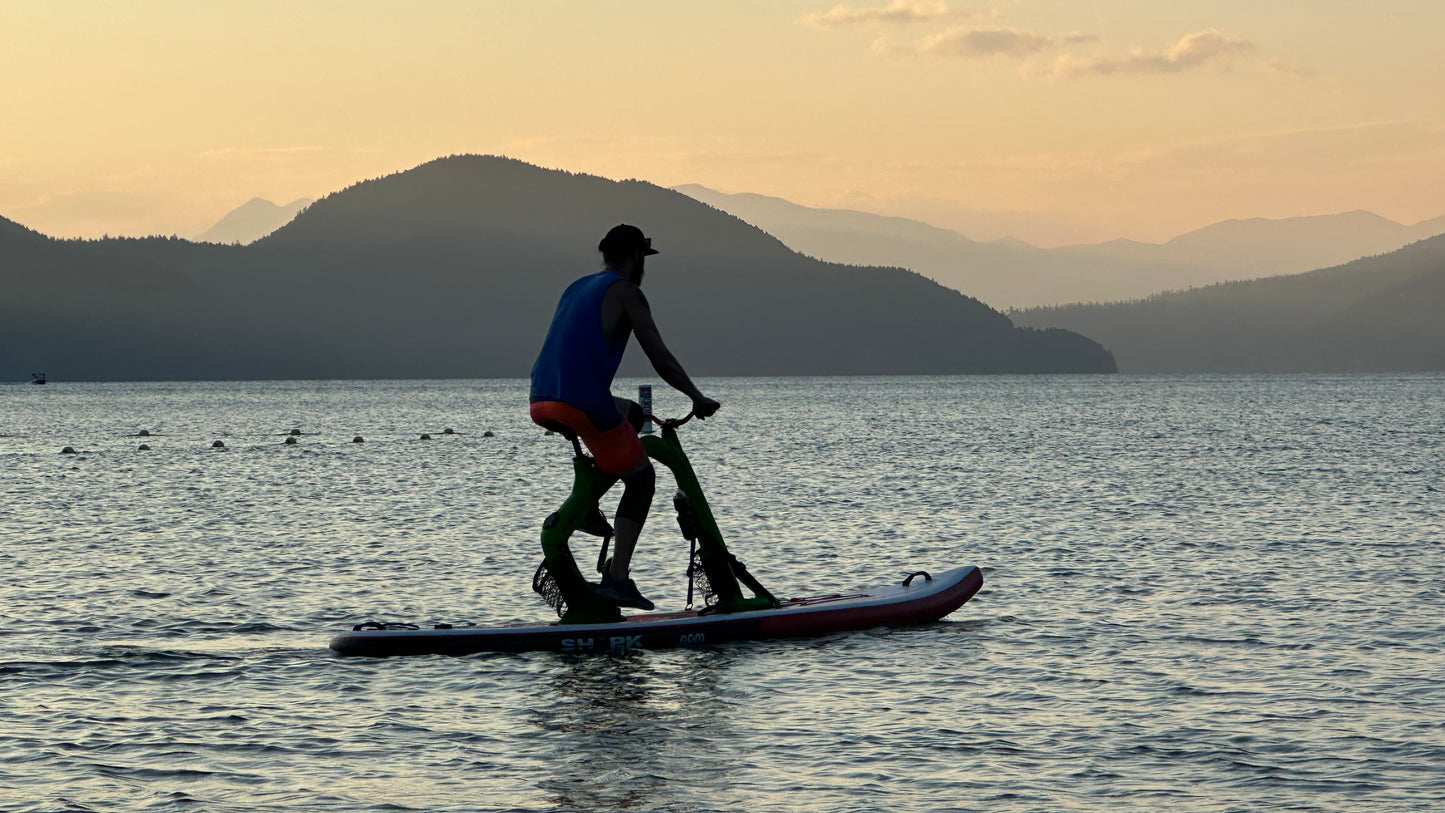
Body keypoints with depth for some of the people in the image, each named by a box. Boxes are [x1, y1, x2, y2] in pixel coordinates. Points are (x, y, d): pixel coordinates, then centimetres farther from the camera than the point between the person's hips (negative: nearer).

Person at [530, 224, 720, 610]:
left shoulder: (577, 288, 23)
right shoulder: (626, 292, 0)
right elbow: (661, 359, -4)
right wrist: (698, 398, 4)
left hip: (541, 404, 7)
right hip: (584, 405, -7)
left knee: (633, 415, 33)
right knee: (641, 477, 9)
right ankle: (617, 578, -3)